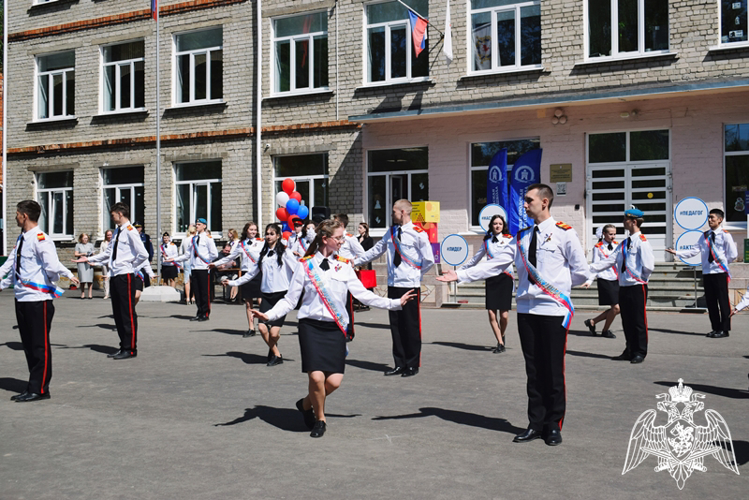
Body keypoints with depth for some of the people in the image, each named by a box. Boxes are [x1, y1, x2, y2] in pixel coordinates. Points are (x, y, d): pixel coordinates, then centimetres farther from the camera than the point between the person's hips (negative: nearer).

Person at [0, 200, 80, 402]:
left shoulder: (40, 239, -16)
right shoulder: (22, 239, 13)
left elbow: (53, 266, -25)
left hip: (38, 299, -9)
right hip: (22, 298, 9)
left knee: (39, 345, 0)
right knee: (28, 344, 14)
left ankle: (39, 389, 8)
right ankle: (34, 386, 24)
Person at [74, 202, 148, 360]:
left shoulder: (130, 231, -12)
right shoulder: (117, 230, 17)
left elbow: (143, 254, -18)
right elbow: (109, 252, 26)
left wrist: (131, 266, -7)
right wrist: (89, 259, 23)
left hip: (125, 276, -9)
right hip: (114, 275, 9)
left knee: (128, 313, -4)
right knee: (118, 313, 13)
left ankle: (130, 349, 3)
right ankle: (124, 346, 21)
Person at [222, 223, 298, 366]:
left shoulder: (284, 252, 1)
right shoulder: (263, 254, 16)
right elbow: (252, 273, 22)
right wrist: (232, 282, 20)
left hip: (282, 294, -4)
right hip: (267, 295, 5)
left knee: (274, 332, -13)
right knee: (262, 327, -12)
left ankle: (273, 349, 22)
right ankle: (276, 354, 10)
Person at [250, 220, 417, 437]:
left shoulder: (344, 267, 8)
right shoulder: (306, 266, 2)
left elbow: (363, 295, 5)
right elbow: (289, 300, 3)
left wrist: (396, 303, -2)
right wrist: (269, 315, -14)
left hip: (335, 328, 2)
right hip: (311, 326, -2)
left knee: (334, 381, -7)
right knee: (316, 377, -13)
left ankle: (306, 404, 24)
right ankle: (319, 419, 16)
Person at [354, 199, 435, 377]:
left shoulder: (418, 233, -7)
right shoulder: (391, 232, 12)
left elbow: (429, 260, -6)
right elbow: (376, 250, 24)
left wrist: (416, 274, 0)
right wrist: (356, 261, 27)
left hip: (410, 286, -6)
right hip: (393, 284, 6)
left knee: (411, 326, -1)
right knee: (395, 325, 8)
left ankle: (412, 365, 10)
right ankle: (399, 364, 17)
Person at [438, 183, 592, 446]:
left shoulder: (564, 233, -4)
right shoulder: (522, 236, 12)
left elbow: (581, 273, -3)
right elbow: (495, 264, 6)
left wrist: (555, 284, 2)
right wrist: (460, 275, -1)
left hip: (554, 309, -5)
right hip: (526, 308, 5)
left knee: (554, 369, 2)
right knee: (533, 369, 11)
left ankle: (553, 425, 17)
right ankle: (536, 424, 22)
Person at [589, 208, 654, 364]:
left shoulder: (642, 241, -11)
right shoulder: (624, 243, 14)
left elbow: (648, 266, -18)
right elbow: (609, 260, 11)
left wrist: (640, 278, -4)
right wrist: (590, 268, 3)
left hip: (637, 287, -8)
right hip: (624, 287, 8)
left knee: (638, 321, 0)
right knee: (627, 321, 13)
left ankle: (640, 353, 10)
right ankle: (630, 351, 23)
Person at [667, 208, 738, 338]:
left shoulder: (725, 235, -3)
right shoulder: (705, 236, 12)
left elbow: (733, 254, -1)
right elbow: (694, 251, 5)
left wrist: (721, 263, 1)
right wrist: (677, 252, -4)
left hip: (720, 273, -5)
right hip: (707, 273, 6)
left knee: (723, 301, -2)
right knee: (710, 302, 9)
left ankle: (724, 329, 4)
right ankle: (716, 328, 18)